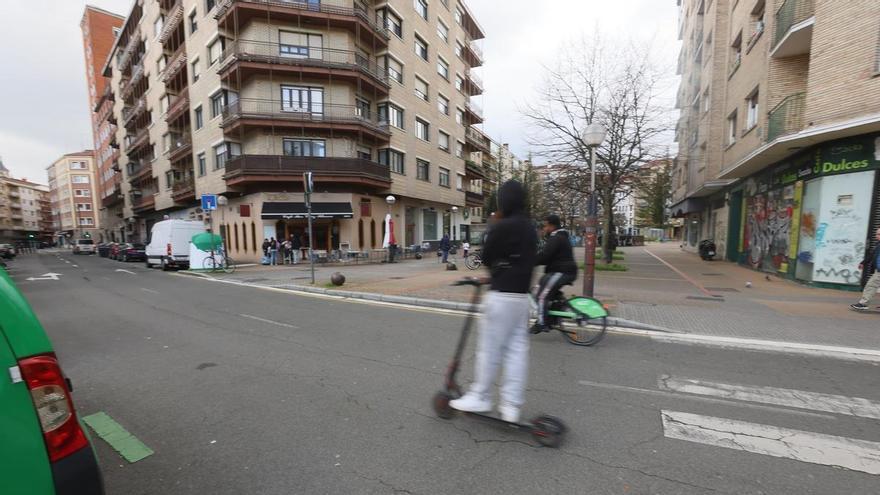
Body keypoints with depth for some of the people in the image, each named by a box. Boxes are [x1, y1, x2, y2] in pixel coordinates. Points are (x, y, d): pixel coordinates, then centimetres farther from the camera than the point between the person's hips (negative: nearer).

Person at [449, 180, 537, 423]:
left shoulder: (501, 227, -14)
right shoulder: (529, 228, 12)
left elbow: (486, 257, -4)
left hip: (502, 295, -8)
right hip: (522, 295, 8)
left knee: (489, 348, 3)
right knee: (517, 348, 9)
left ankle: (480, 397, 16)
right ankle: (511, 404, 17)